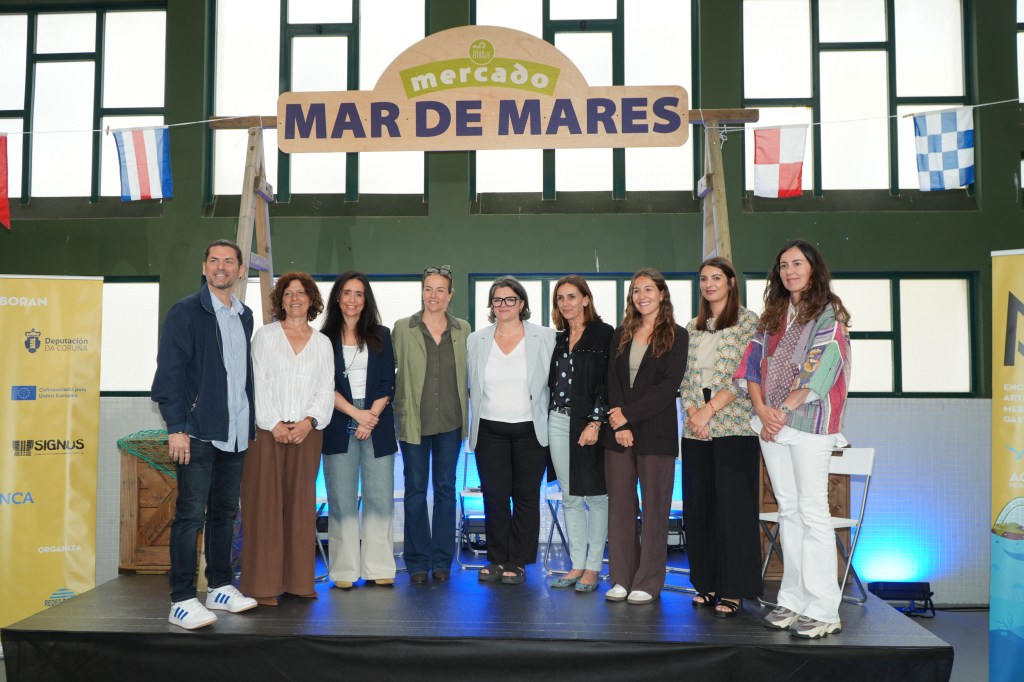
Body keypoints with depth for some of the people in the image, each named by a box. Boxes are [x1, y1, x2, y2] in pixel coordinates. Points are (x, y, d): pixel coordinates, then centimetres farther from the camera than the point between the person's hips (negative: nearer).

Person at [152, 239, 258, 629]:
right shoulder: (185, 312, -5)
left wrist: (251, 424, 12)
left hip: (236, 432, 6)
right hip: (198, 432, -6)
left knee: (225, 512, 14)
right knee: (191, 516, -3)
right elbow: (169, 372, -9)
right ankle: (182, 601, 4)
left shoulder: (244, 316, 14)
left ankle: (220, 588, 26)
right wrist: (176, 428, -16)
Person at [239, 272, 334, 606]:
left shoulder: (322, 342, 13)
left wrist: (309, 422, -10)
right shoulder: (265, 335, 6)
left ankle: (298, 580, 12)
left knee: (300, 504, 5)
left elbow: (326, 388, 6)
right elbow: (257, 383, -2)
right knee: (265, 504, -2)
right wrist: (274, 424, -12)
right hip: (267, 430, -2)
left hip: (306, 432, 2)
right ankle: (263, 584, 3)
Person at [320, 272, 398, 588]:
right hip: (338, 425, -1)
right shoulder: (325, 338, 8)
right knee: (342, 499, -1)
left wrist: (372, 415, -9)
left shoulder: (381, 335, 11)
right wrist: (356, 414, -10)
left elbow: (387, 383, 5)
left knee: (380, 497, -1)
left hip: (377, 423, 1)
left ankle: (378, 569, 5)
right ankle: (345, 571, 6)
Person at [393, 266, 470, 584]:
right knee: (415, 490, 5)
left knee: (446, 488, 9)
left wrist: (465, 414, 6)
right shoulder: (402, 328, 0)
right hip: (414, 421, -2)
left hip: (451, 421, 2)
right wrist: (396, 413, -2)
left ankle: (442, 559, 20)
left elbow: (467, 373, 11)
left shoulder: (462, 329, 6)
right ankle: (417, 561, 16)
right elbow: (391, 371, 2)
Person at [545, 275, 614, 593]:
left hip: (589, 422, -6)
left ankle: (593, 567, 10)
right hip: (558, 422, 6)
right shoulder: (558, 338, 13)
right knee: (570, 498, 9)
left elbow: (608, 383, -11)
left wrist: (595, 423, -16)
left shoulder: (604, 334, -5)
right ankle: (577, 564, 17)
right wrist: (548, 420, 9)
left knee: (596, 496, 2)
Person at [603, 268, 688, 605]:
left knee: (654, 508, 2)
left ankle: (648, 581, 11)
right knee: (619, 505, 5)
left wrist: (628, 413, -13)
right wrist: (619, 425, -8)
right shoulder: (620, 335, 13)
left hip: (656, 431, -4)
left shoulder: (676, 336, 1)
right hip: (619, 432, 4)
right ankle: (622, 578, 15)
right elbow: (612, 381, 6)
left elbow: (669, 385, -9)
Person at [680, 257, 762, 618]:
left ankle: (733, 590, 3)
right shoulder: (692, 328, 17)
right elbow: (684, 377, 13)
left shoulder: (748, 321, 1)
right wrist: (691, 411, -4)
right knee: (698, 506, 6)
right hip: (696, 429, 5)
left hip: (734, 426, -5)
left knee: (733, 507, -5)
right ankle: (707, 582, 17)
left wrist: (710, 408, -12)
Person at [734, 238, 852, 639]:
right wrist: (762, 410, -5)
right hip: (771, 424, 6)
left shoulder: (828, 314, -1)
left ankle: (823, 611, -2)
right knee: (788, 511, 8)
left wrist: (783, 410, -13)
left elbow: (818, 368, -12)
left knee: (812, 512, -7)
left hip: (808, 423, -6)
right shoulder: (772, 316, 17)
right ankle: (793, 601, 14)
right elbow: (753, 365, 11)